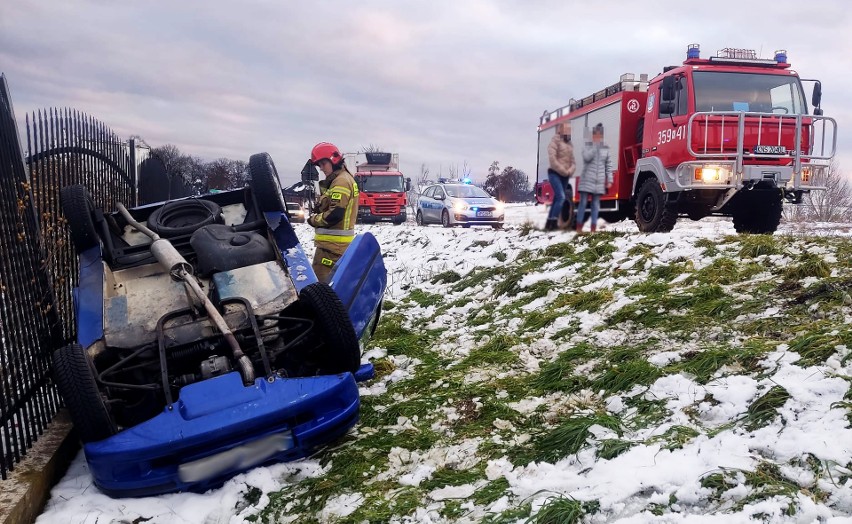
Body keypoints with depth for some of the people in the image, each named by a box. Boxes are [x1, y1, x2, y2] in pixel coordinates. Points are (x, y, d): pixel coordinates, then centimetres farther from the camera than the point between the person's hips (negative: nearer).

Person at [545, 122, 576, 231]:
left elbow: (572, 161, 15)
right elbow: (552, 159, -15)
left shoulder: (570, 144, 17)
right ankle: (552, 222, -20)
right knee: (561, 197, -22)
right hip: (555, 173, -8)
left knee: (557, 199, 7)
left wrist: (570, 171, -7)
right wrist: (563, 171, -15)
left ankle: (549, 224, 12)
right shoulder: (555, 141, -5)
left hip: (565, 176, 8)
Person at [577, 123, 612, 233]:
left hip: (599, 181, 2)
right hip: (587, 180, -2)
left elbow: (608, 165, 10)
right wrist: (595, 145, -15)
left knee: (596, 204, 4)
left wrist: (609, 180, 4)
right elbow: (587, 157, -17)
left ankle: (593, 228, 6)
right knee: (583, 203, -4)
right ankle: (579, 227, 0)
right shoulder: (587, 146, 2)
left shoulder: (606, 148, 9)